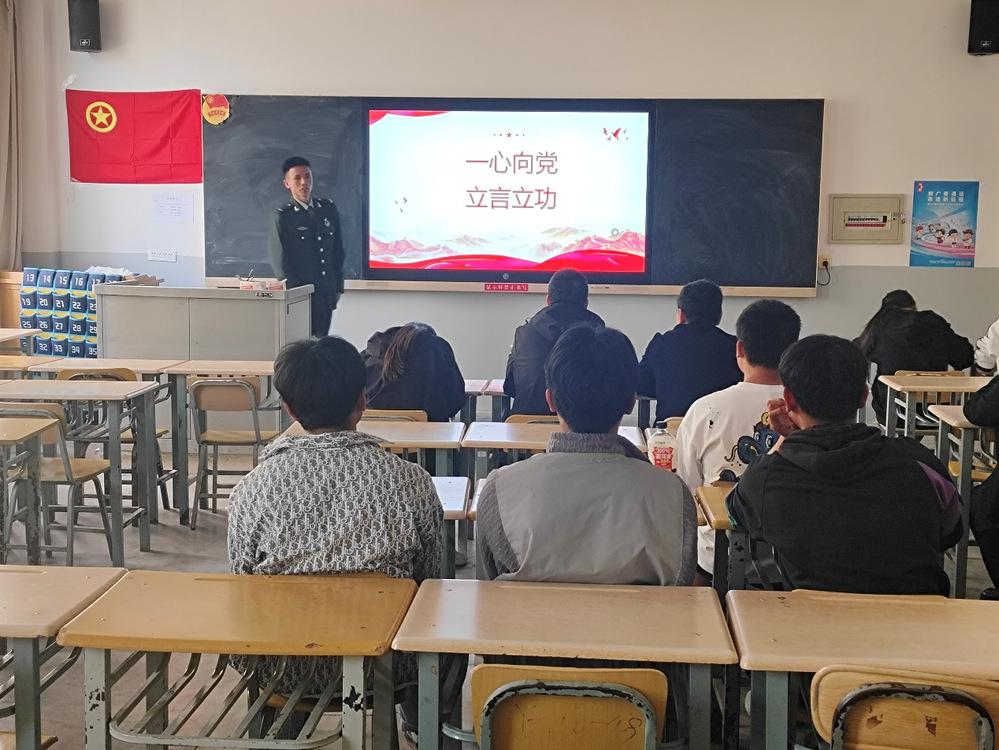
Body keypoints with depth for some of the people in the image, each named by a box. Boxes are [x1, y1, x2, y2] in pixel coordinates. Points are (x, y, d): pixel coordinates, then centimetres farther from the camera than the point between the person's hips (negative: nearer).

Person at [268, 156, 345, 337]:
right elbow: (279, 260, -7)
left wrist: (338, 286, 9)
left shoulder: (329, 208, 7)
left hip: (327, 293, 5)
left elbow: (338, 249, 12)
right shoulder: (282, 216, -6)